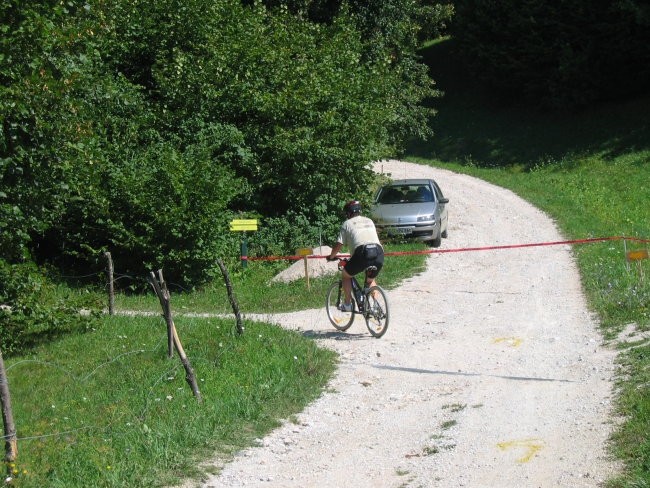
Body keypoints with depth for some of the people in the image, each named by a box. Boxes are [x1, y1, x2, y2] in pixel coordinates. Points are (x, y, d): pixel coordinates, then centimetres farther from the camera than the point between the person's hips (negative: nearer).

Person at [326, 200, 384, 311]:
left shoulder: (347, 224, 15)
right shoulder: (369, 221, 29)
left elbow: (338, 245, 11)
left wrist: (331, 256, 29)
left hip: (362, 253, -4)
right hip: (379, 252, 4)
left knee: (346, 275, 23)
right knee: (371, 279, 30)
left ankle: (347, 304, 19)